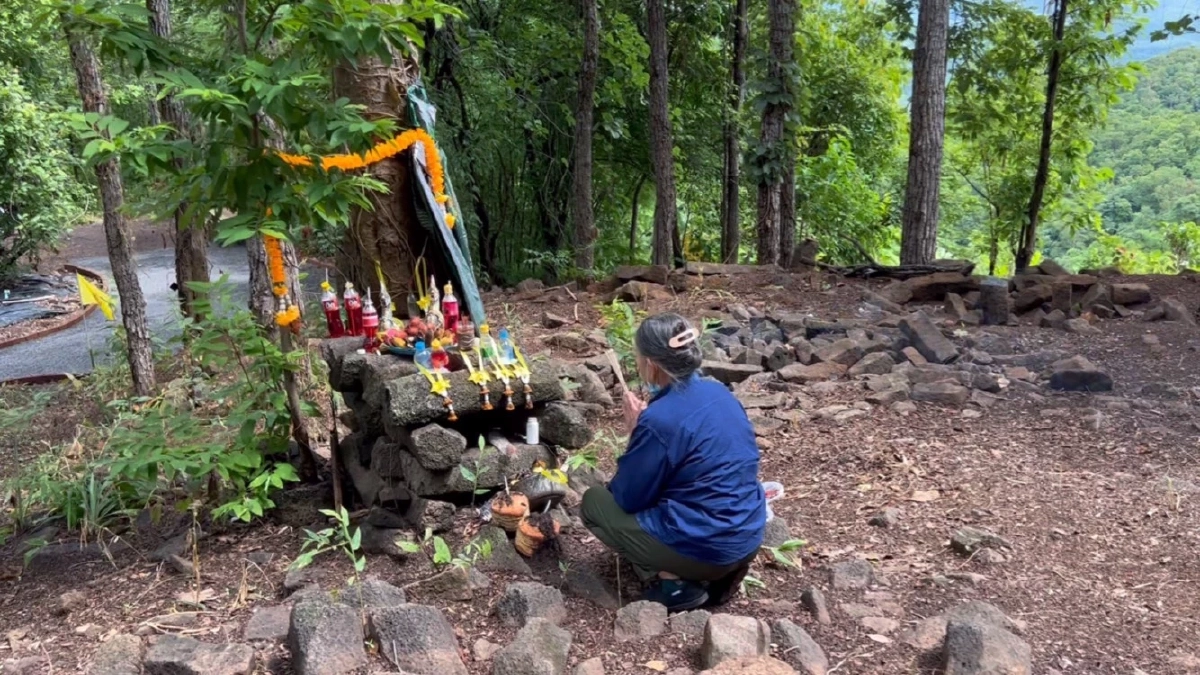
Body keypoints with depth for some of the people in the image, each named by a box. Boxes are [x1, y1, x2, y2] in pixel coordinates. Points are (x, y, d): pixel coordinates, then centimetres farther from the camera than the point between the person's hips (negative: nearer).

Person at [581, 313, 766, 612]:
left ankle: (673, 580, -2)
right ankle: (720, 571, 13)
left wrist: (635, 432, -1)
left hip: (706, 548, -8)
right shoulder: (719, 393, 3)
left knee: (594, 502, 9)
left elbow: (629, 499, -9)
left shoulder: (659, 420, -21)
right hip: (748, 538, 8)